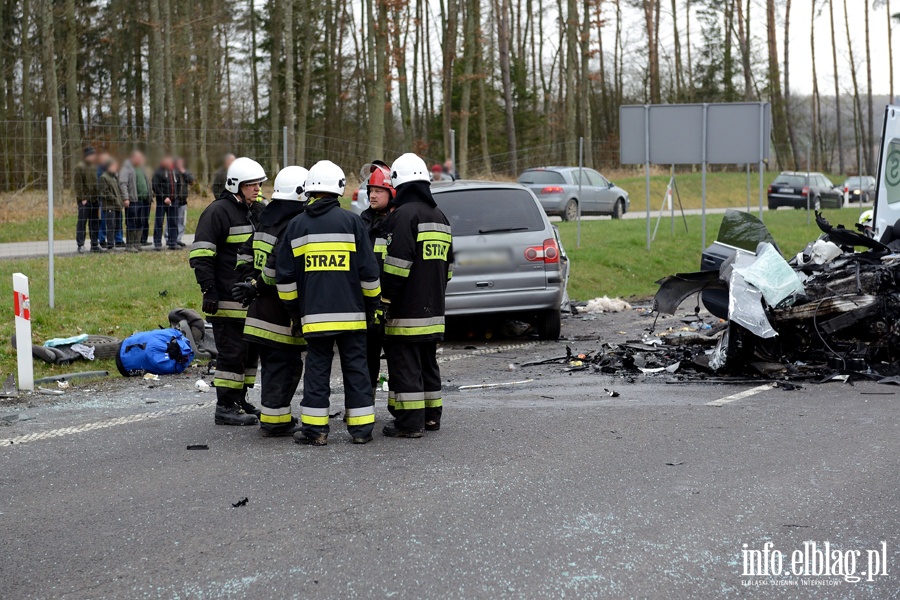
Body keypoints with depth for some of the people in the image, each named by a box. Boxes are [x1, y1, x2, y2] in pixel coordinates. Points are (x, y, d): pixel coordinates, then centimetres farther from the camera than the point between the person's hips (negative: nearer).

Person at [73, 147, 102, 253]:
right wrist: (82, 198, -17)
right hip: (85, 200, -7)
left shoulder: (94, 167, 15)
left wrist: (98, 196, 13)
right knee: (82, 222, -4)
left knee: (95, 223, 9)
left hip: (94, 199, 7)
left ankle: (95, 245, 16)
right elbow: (77, 184, -12)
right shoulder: (80, 167, -8)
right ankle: (80, 245, -1)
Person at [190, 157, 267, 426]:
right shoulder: (218, 211, -11)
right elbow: (200, 255, -16)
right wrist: (209, 290, -21)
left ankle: (240, 401, 25)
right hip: (227, 300, -9)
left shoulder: (257, 212, 16)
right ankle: (225, 407, -1)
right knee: (232, 352, -8)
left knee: (250, 350, 14)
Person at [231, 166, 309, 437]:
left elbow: (246, 252, 17)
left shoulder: (266, 219, 12)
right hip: (281, 311, -9)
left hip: (259, 310, 9)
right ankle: (274, 420, 1)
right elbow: (278, 268, -25)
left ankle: (274, 414, 26)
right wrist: (257, 287, -13)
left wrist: (250, 280, 13)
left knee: (271, 363, 18)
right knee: (284, 364, -1)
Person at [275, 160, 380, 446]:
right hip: (351, 313, -1)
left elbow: (284, 275, 8)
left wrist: (294, 311, 18)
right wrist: (371, 305, 11)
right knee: (356, 368, 5)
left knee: (317, 368, 6)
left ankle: (314, 429, 5)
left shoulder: (297, 225, 5)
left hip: (314, 314, 1)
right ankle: (361, 428, 8)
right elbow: (369, 271, -1)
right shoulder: (351, 221, -2)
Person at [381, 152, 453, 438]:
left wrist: (386, 299, -14)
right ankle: (431, 416, 22)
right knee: (428, 364, 16)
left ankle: (410, 422, -4)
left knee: (405, 366, -4)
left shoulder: (404, 214, -13)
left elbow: (397, 264, -20)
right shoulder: (440, 217, 17)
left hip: (407, 311, -9)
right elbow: (447, 265, 22)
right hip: (433, 310, 9)